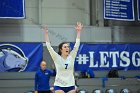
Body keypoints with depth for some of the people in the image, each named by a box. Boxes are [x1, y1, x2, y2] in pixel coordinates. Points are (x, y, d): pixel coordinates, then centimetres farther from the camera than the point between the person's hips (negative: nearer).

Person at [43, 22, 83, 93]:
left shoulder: (71, 57, 3)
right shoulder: (57, 58, -4)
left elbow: (76, 45, 0)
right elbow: (49, 47, -10)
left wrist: (78, 32, -5)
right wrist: (46, 34, -17)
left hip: (70, 86, 3)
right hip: (59, 86, -3)